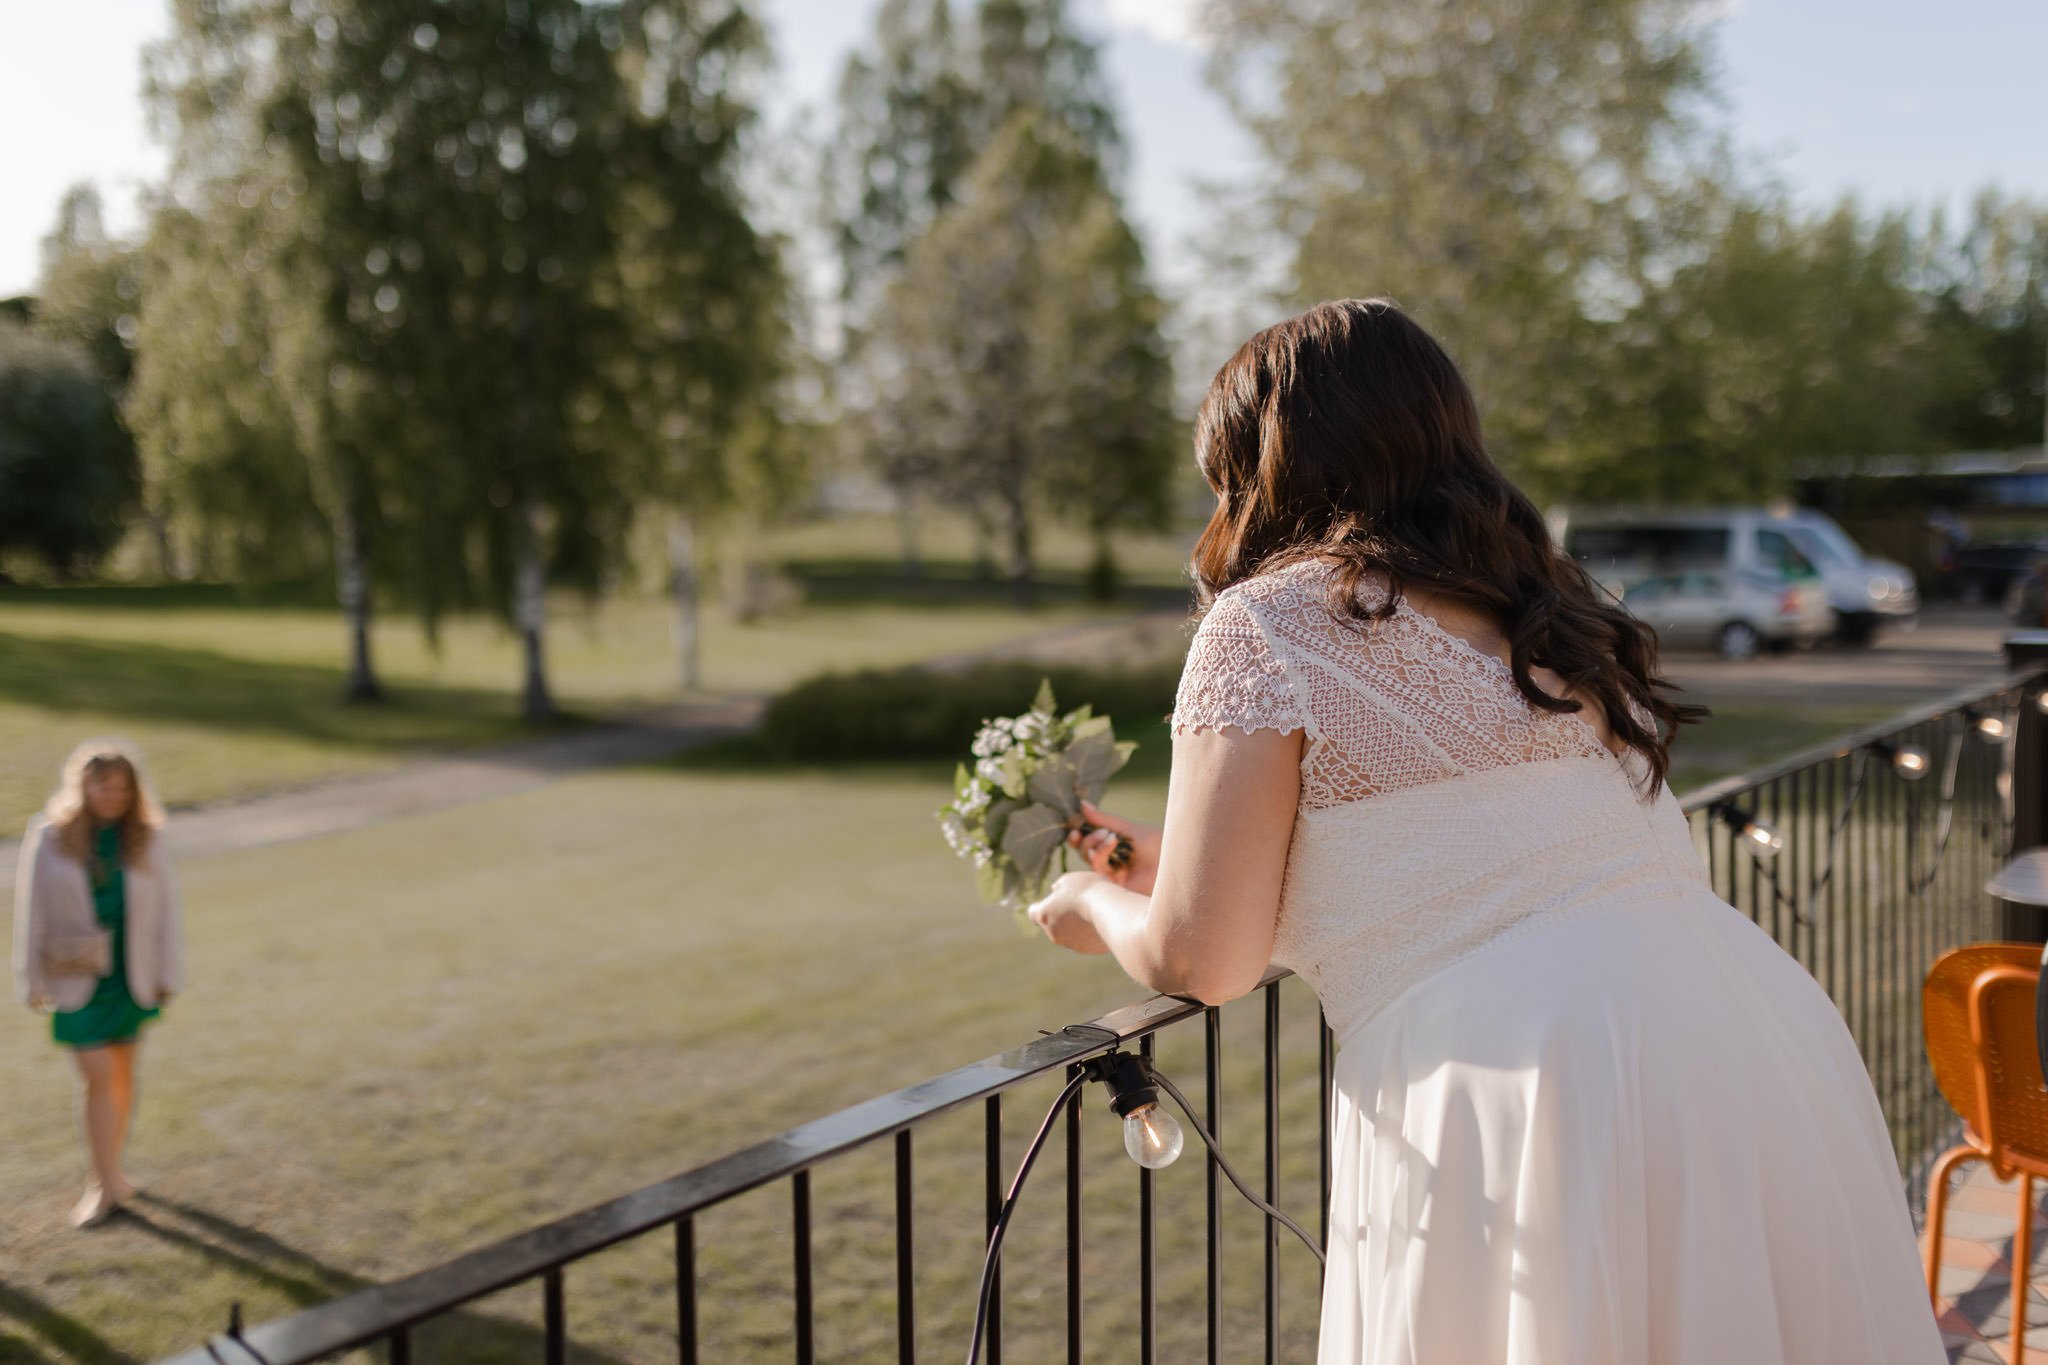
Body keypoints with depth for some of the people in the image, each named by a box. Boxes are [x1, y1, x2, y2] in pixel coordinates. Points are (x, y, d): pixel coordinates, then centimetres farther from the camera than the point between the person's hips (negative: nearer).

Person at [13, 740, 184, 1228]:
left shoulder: (145, 839, -2)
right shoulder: (50, 838, -7)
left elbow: (164, 907, 1)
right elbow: (32, 909, -3)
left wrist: (167, 975, 1)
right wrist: (33, 979, -2)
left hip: (132, 976, 2)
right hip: (78, 979, -2)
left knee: (122, 1073, 12)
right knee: (96, 1076, -6)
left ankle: (110, 1172, 28)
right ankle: (103, 1183, 4)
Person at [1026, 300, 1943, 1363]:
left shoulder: (1270, 621, -2)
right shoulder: (1543, 607, 21)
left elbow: (1202, 962, -2)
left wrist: (1098, 908, 21)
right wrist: (1176, 866, 39)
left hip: (1522, 1092, -7)